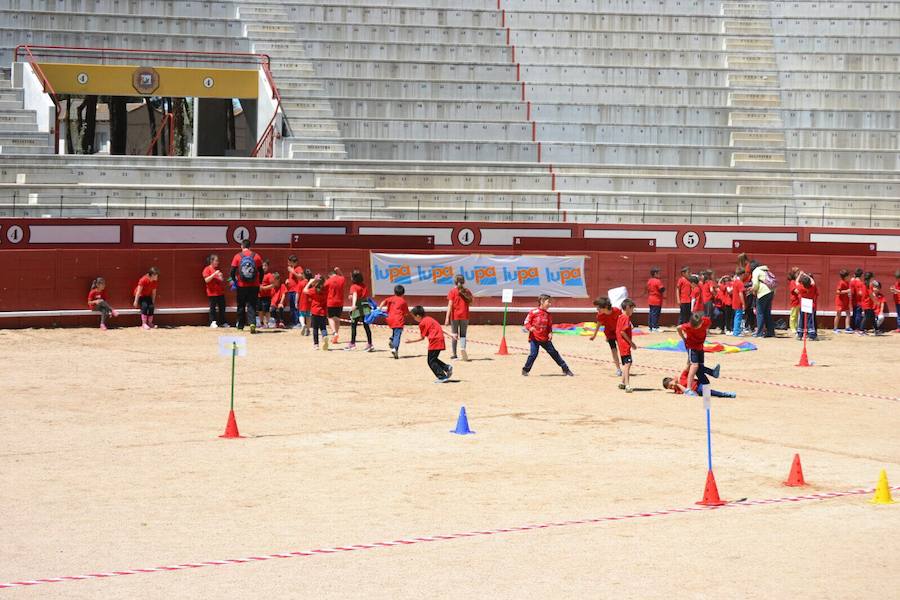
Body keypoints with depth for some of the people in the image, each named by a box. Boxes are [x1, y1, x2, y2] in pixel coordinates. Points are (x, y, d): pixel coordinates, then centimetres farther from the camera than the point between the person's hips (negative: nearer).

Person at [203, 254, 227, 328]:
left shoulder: (218, 269, 16)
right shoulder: (207, 269, -4)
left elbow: (222, 280, 25)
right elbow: (206, 280, -15)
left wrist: (221, 277, 2)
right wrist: (214, 274, -21)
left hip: (220, 292, 7)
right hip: (212, 293, -7)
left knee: (222, 308, 7)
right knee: (213, 308, -3)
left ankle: (222, 322, 14)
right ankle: (212, 322, 1)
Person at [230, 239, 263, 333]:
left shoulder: (238, 256, -3)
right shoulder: (256, 256, 0)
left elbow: (233, 271, -4)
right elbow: (261, 271, 3)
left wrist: (234, 280, 12)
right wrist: (259, 282, 14)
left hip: (241, 286, 0)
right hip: (254, 286, 0)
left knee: (241, 305, 14)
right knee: (252, 305, 1)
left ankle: (240, 325, 22)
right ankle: (252, 323, -20)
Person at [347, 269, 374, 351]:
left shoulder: (354, 286, -9)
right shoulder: (364, 286, 10)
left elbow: (354, 295, -27)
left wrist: (354, 304, -43)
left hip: (357, 308, -6)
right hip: (365, 307, 6)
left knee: (353, 326, 6)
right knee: (366, 326, 4)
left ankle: (352, 344, 11)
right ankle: (369, 344, 0)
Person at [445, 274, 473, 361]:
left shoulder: (452, 292, -5)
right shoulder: (467, 291, 3)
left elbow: (450, 305, -12)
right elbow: (471, 301, 7)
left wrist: (447, 318, -14)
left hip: (455, 316, -2)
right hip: (464, 316, 2)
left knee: (454, 335, 8)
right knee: (463, 334, 8)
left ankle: (454, 354, 8)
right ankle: (462, 348, -20)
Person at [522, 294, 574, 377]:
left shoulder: (548, 314, 8)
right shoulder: (533, 312, -6)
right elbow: (527, 322, -4)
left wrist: (550, 333, -3)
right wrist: (530, 328, -24)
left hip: (545, 339, 4)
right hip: (534, 338, -4)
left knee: (554, 353, 7)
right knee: (533, 354, -15)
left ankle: (565, 369, 14)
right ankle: (525, 370, 3)